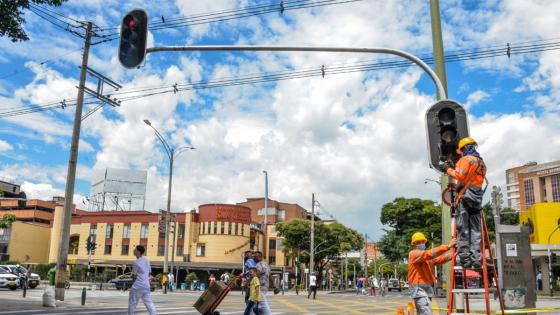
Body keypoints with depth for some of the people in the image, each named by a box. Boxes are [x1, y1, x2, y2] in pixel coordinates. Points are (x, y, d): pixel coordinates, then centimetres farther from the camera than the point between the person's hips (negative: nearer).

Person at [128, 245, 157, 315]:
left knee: (132, 303, 6)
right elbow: (149, 272, 15)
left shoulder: (136, 262, -12)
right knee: (149, 302, 7)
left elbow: (134, 276, -7)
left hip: (137, 286, -7)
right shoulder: (147, 260, 10)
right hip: (146, 285, 7)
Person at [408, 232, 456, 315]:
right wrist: (448, 246, -24)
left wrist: (452, 256, -7)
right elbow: (430, 253, -21)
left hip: (427, 288, 10)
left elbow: (438, 260, 8)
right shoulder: (414, 254, -8)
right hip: (419, 288, -10)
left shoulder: (427, 257, 22)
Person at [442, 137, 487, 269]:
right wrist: (454, 168, 20)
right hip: (477, 198, 8)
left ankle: (464, 258, -10)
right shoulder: (481, 162, 23)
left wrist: (450, 170, 3)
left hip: (465, 197, -8)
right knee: (475, 230, 8)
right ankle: (476, 259, 4)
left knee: (462, 230, -6)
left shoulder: (467, 159, -4)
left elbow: (460, 176, -14)